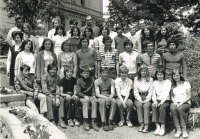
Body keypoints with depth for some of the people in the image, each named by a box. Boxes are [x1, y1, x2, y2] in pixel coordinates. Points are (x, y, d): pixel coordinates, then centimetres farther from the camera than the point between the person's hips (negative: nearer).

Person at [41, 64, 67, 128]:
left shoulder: (57, 77, 5)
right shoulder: (44, 77, -8)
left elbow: (58, 88, -3)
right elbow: (44, 89, -16)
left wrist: (57, 97, -20)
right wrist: (52, 97, -25)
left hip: (54, 93, 4)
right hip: (46, 94, -4)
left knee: (61, 99, -24)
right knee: (49, 100, -35)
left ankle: (60, 120, -26)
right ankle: (52, 120, -31)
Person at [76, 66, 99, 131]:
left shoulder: (91, 80, 9)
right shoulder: (79, 81, 0)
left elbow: (93, 90, 7)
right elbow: (78, 92, -7)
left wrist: (93, 96, -13)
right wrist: (84, 96, -23)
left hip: (90, 96, 3)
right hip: (82, 97, -2)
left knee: (95, 101, -30)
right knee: (86, 101, -36)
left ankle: (93, 122, -29)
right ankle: (85, 122, -34)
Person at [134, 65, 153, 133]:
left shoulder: (150, 79, 12)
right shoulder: (136, 79, 12)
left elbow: (151, 91, 4)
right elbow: (135, 91, 4)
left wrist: (147, 99, -11)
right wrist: (140, 99, -10)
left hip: (147, 97, 0)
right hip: (138, 98, 0)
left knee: (146, 105, -31)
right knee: (139, 105, -31)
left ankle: (146, 125, -33)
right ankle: (141, 124, -29)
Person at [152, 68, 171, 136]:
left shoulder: (168, 82, 3)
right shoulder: (155, 83, 13)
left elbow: (167, 93, -9)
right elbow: (153, 94, 7)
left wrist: (162, 101, -23)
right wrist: (155, 101, -13)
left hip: (166, 101, -2)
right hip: (157, 100, 3)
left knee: (162, 108, -34)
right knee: (153, 106, -31)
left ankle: (163, 127, -29)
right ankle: (157, 126, -34)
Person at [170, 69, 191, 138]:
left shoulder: (186, 83, 3)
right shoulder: (172, 85, 13)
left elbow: (189, 96, -2)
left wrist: (182, 102, -16)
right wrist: (174, 101, -8)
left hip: (185, 103, -2)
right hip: (175, 103, 2)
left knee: (180, 108, -38)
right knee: (172, 108, -34)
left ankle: (184, 129, -29)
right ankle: (178, 130, -31)